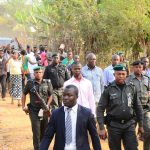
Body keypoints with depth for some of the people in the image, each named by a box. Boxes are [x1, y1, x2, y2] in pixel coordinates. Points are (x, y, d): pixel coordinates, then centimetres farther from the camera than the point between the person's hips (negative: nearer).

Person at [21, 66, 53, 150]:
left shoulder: (47, 83, -2)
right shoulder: (30, 83, -5)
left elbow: (50, 96, 7)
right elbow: (24, 94, 7)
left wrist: (47, 106, -6)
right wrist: (23, 106, 0)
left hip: (44, 110, 2)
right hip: (34, 110, -2)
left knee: (44, 130, 14)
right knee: (36, 131, -9)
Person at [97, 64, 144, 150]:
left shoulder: (132, 88, 3)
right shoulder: (108, 89, -5)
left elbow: (138, 107, 11)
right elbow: (100, 109, -6)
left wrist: (141, 125, 12)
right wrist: (102, 128, -11)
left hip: (129, 125, 2)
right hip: (114, 125, -2)